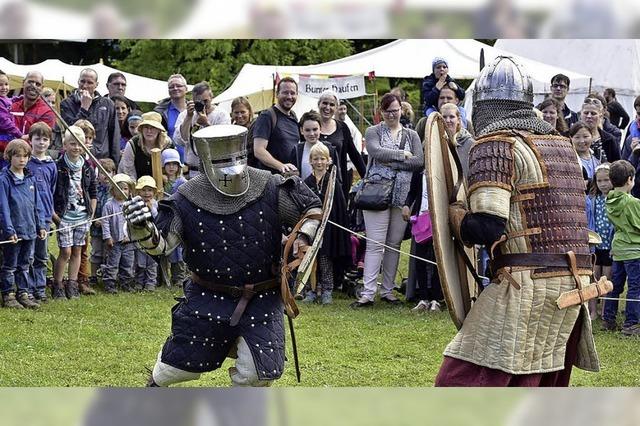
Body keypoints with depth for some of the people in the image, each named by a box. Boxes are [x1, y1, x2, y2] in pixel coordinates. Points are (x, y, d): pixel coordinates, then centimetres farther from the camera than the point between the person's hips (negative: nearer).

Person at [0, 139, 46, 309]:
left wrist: (41, 225, 10)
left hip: (30, 231, 6)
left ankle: (23, 293, 20)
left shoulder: (30, 179, 9)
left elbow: (37, 204, 14)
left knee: (25, 265, 13)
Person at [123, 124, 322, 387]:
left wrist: (303, 237, -16)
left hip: (261, 300, 0)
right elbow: (160, 243, -16)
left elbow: (313, 209, 2)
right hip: (207, 299, 0)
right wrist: (141, 229, -37)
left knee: (255, 374, -6)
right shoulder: (187, 200, -12)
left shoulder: (270, 190, -10)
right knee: (180, 364, 13)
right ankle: (155, 386, 47)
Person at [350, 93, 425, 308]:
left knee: (394, 244, 6)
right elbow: (376, 151, -13)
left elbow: (419, 161, -2)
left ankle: (387, 290, 14)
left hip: (402, 196, 3)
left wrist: (390, 161, -9)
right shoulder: (373, 132, 7)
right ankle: (368, 293, -10)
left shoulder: (411, 135, 14)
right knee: (375, 244, -8)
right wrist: (403, 155, -7)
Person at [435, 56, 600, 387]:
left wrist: (453, 212, 4)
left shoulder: (496, 145, -5)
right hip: (574, 285, 8)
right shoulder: (562, 145, 17)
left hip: (527, 284, -8)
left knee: (460, 382, -8)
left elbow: (487, 228, -15)